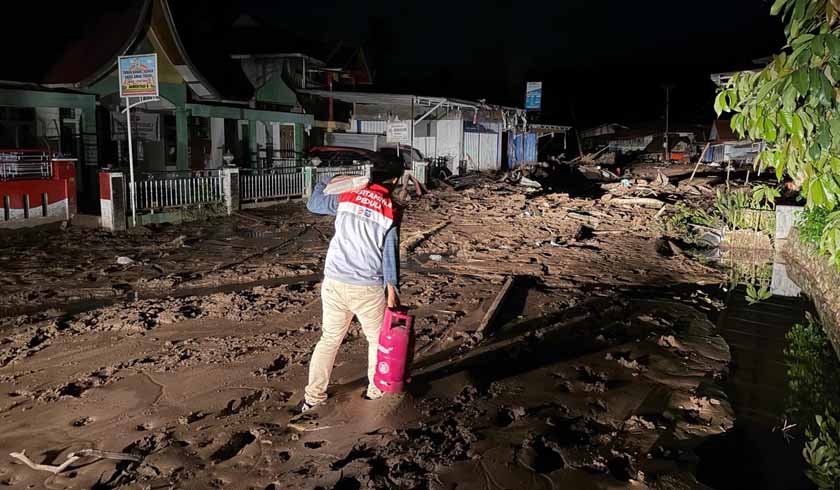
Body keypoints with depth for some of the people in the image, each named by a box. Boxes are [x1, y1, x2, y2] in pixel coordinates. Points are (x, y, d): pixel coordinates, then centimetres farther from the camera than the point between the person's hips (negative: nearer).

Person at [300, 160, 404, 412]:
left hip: (334, 283, 3)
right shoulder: (391, 210, -6)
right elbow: (390, 252, -7)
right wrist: (392, 288, -3)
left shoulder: (347, 196, 1)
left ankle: (313, 396, 21)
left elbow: (313, 204, 15)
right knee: (378, 340, 19)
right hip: (368, 288, -3)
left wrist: (324, 183, 33)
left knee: (329, 339, 17)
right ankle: (376, 390, 30)